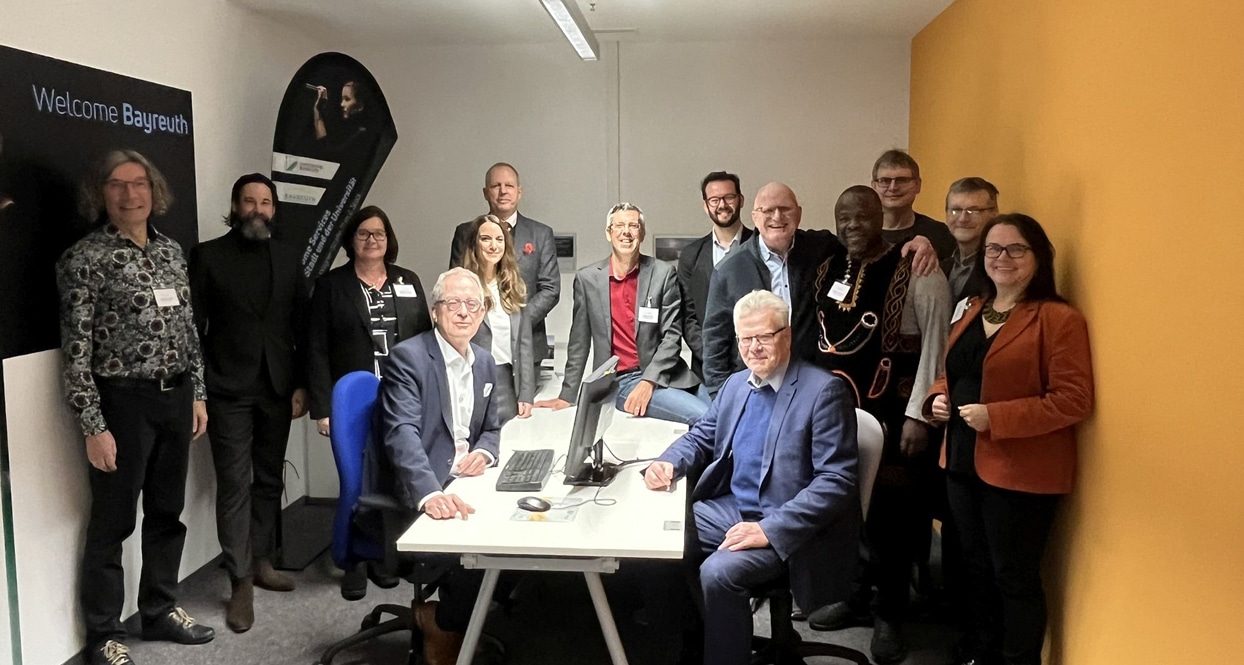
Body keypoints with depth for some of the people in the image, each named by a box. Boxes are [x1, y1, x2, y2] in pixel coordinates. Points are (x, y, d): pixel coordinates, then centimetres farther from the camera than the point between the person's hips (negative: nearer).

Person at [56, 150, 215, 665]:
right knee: (113, 521, 6)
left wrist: (197, 394, 12)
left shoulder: (171, 250, 9)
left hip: (175, 397, 6)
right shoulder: (84, 259, -9)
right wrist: (93, 427, -14)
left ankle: (160, 610, 33)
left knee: (167, 512, 16)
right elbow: (76, 351, -11)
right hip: (123, 401, -6)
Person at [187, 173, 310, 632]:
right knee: (234, 485, -2)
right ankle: (241, 583, 4)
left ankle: (262, 562, 26)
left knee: (269, 479, 12)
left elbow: (302, 326, 8)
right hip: (229, 391, -3)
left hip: (277, 388, 4)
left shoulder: (287, 259, 9)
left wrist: (301, 384, 3)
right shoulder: (208, 255, 0)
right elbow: (194, 324, -3)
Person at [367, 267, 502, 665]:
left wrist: (483, 453, -6)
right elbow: (403, 434, -25)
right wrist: (430, 494, -41)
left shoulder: (485, 362, 12)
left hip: (461, 483, 7)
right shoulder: (408, 357, -11)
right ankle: (444, 627, 5)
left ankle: (450, 614, 10)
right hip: (414, 496, -7)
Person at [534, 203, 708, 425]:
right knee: (703, 417, -22)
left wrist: (649, 381, -13)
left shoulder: (663, 273, 2)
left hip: (663, 375, 2)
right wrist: (567, 396, 10)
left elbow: (672, 335, -2)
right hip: (622, 381, -2)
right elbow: (579, 342, 9)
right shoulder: (587, 279, 3)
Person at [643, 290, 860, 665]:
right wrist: (668, 462, -4)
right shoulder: (736, 384, 9)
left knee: (718, 572, -29)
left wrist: (770, 529, -26)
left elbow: (838, 480, -19)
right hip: (730, 508, 8)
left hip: (786, 529, -8)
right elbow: (702, 436, 20)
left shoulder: (823, 390, -15)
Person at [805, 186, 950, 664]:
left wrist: (917, 415, -15)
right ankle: (851, 595, 33)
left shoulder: (916, 272, -9)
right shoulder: (827, 271, 9)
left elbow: (935, 344, -12)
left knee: (890, 517, 5)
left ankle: (889, 616, 23)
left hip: (890, 418, -5)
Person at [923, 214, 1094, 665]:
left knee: (1014, 576, 5)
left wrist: (995, 416, -24)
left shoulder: (1059, 319, -14)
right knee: (976, 566, 21)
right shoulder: (973, 310, 11)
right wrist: (938, 397, -1)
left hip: (1021, 472, -8)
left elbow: (1074, 400, -19)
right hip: (963, 461, 8)